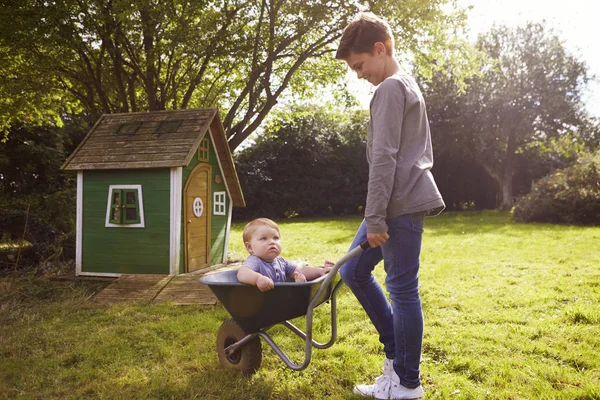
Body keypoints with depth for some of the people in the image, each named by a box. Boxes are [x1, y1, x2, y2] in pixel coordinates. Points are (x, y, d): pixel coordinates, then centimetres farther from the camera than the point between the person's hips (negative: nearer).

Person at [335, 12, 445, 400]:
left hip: (401, 203, -10)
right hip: (403, 201, 10)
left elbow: (384, 157, -17)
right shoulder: (409, 86, 22)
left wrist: (375, 218, -17)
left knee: (402, 289, -3)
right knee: (353, 271, 14)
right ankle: (397, 354, 22)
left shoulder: (390, 88, -9)